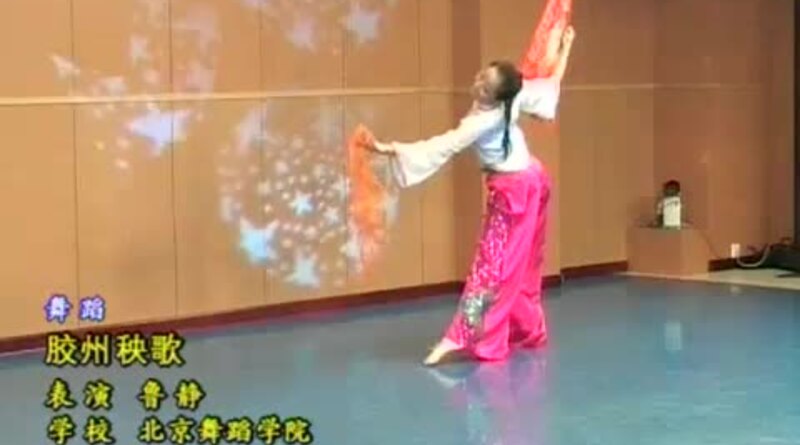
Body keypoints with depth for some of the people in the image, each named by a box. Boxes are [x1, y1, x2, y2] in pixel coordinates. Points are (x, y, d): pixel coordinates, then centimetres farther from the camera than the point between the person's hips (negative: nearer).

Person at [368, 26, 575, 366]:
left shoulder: (480, 123, -29)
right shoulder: (513, 98, -12)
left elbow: (438, 148, -32)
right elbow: (552, 82, 3)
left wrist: (390, 149, -36)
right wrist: (564, 48, 18)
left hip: (512, 192, -8)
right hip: (532, 179, 8)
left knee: (493, 265, -8)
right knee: (522, 264, 16)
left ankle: (464, 337, -7)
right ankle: (528, 330, 25)